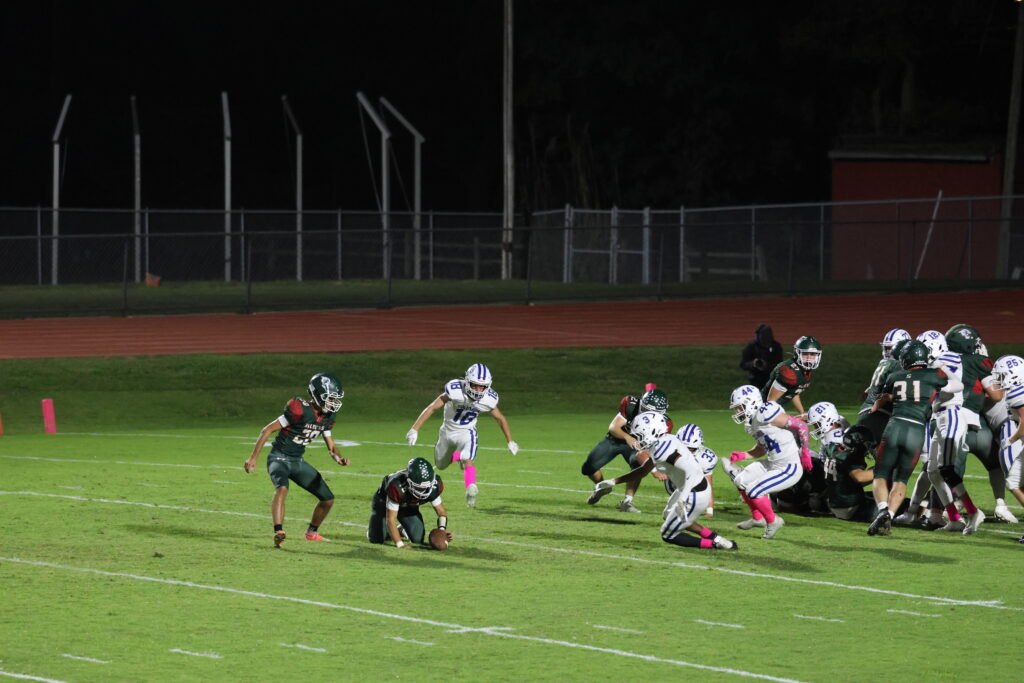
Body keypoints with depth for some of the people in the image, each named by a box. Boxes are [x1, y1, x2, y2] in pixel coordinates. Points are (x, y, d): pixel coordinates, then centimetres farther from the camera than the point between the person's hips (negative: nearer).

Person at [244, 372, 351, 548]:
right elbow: (268, 430, -18)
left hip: (297, 461, 8)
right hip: (279, 458, -8)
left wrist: (338, 458, -11)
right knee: (282, 489, -37)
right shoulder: (300, 410, -22)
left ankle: (312, 532, 29)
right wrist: (254, 457, -18)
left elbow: (331, 445, 13)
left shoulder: (327, 417, 1)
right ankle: (278, 532, -46)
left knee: (328, 499, 8)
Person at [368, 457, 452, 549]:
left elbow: (441, 512, -15)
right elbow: (390, 519, -38)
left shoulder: (434, 485, -31)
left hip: (409, 506, 4)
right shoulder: (397, 486, -45)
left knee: (418, 539, -9)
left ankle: (402, 530, 25)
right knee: (377, 539, -14)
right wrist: (399, 543, -46)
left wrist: (442, 530, -34)